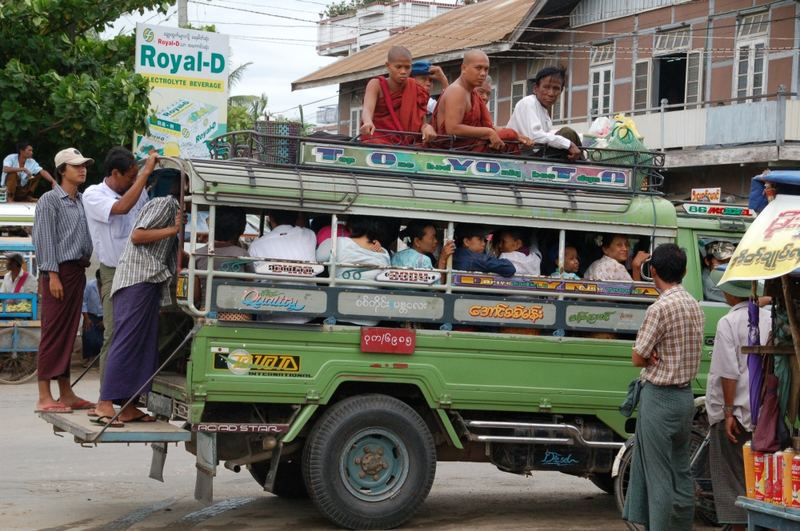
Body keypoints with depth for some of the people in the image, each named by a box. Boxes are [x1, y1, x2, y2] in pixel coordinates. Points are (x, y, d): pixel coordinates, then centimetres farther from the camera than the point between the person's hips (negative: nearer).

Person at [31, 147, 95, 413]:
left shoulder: (81, 201, 17)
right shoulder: (50, 200, -6)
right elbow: (45, 239, -11)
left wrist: (84, 266, 9)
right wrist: (53, 275, -17)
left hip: (77, 271, 7)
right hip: (59, 270, -7)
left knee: (68, 334, 9)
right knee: (53, 333, -7)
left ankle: (66, 393, 13)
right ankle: (44, 397, -7)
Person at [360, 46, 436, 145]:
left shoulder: (416, 91, 3)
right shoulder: (376, 85, -3)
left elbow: (420, 123, 1)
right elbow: (368, 108, -21)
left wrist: (426, 127, -25)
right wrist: (368, 123, -46)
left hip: (404, 144, 3)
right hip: (376, 140, -3)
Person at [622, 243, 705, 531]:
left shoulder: (660, 308, -17)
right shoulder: (694, 305, 9)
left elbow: (638, 358, -14)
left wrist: (651, 357, 3)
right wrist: (658, 357, -5)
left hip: (660, 397, -8)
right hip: (686, 394, 8)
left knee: (659, 477, -4)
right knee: (681, 473, 13)